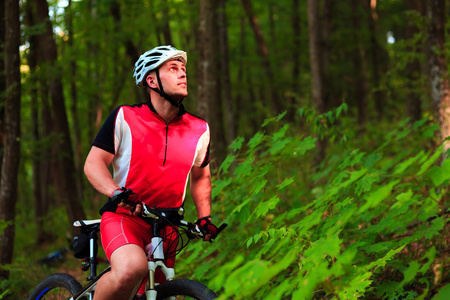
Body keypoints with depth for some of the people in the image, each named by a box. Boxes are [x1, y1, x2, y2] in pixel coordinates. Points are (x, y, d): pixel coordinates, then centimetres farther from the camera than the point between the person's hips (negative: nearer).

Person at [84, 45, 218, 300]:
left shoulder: (199, 130, 4)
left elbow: (200, 177, 20)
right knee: (132, 268, -35)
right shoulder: (124, 118, -7)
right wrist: (117, 193, -26)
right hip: (123, 216, -5)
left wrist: (205, 217, 8)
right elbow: (94, 163, -8)